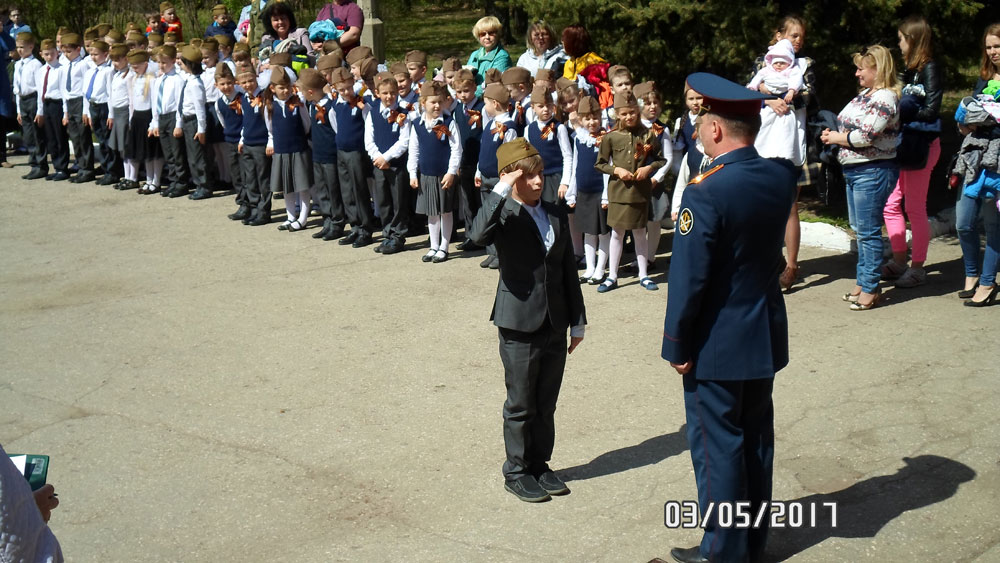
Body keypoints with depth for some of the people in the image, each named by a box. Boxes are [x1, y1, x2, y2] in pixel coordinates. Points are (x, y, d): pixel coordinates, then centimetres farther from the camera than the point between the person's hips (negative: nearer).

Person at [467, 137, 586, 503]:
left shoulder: (556, 215, 7)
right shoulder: (504, 215, -10)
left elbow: (568, 269, 12)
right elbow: (478, 235, -35)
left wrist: (577, 321, 13)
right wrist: (501, 190, -29)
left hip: (555, 325, 5)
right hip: (519, 327, -5)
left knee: (546, 405, 15)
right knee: (521, 406, 8)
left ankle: (540, 465, 31)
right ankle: (516, 473, 22)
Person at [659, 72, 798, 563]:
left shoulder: (706, 193, -24)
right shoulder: (781, 177, -3)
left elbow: (688, 280, -22)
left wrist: (677, 344, -10)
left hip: (717, 345, -7)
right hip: (765, 336, 7)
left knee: (717, 444, 6)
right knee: (755, 436, 18)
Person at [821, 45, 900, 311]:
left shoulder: (885, 98, -16)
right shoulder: (865, 94, 14)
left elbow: (865, 135, -23)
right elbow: (847, 124, 20)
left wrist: (837, 138, -9)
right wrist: (832, 134, -1)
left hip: (873, 171, -10)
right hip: (854, 170, 10)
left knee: (869, 231, -5)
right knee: (860, 229, 15)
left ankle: (870, 288, 2)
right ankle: (863, 281, 25)